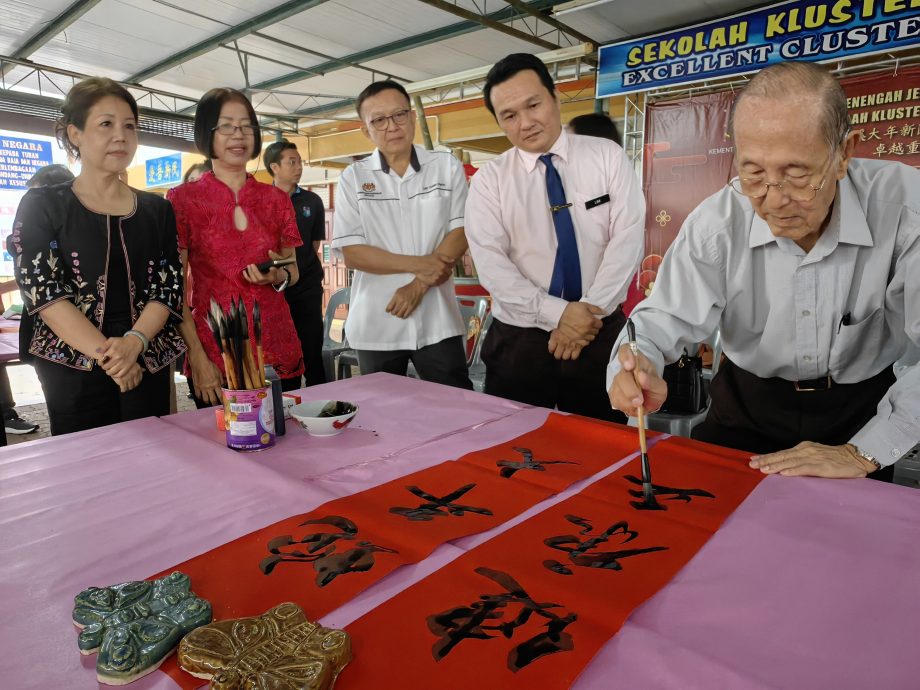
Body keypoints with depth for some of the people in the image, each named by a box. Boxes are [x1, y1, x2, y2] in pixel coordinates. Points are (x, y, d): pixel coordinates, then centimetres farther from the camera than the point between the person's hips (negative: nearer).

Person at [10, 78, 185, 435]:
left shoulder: (156, 209, 10)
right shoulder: (42, 205, 3)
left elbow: (168, 288, 1)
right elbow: (43, 292, -7)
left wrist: (134, 342, -16)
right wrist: (106, 353, -17)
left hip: (148, 368, 2)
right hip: (72, 371, -2)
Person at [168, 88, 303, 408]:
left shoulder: (277, 199, 8)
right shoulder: (183, 199, -1)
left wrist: (279, 276, -8)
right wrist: (196, 356, -12)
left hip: (279, 352, 3)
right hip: (214, 356, -2)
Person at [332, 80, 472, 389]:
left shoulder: (447, 166, 3)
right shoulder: (353, 177, 1)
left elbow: (461, 231, -3)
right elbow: (351, 253, -5)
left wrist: (420, 284, -14)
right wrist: (418, 264, -15)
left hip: (437, 321, 0)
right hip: (376, 324, 1)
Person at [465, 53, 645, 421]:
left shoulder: (608, 157, 2)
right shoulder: (488, 180, 0)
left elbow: (628, 238, -6)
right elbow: (491, 263, -10)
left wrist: (591, 310, -16)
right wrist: (557, 314, -18)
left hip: (601, 335, 1)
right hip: (518, 340, 0)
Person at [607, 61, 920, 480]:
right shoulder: (716, 223, -16)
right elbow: (664, 319, -17)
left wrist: (864, 453, -21)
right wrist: (635, 369, -39)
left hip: (862, 411, 3)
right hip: (746, 409, -2)